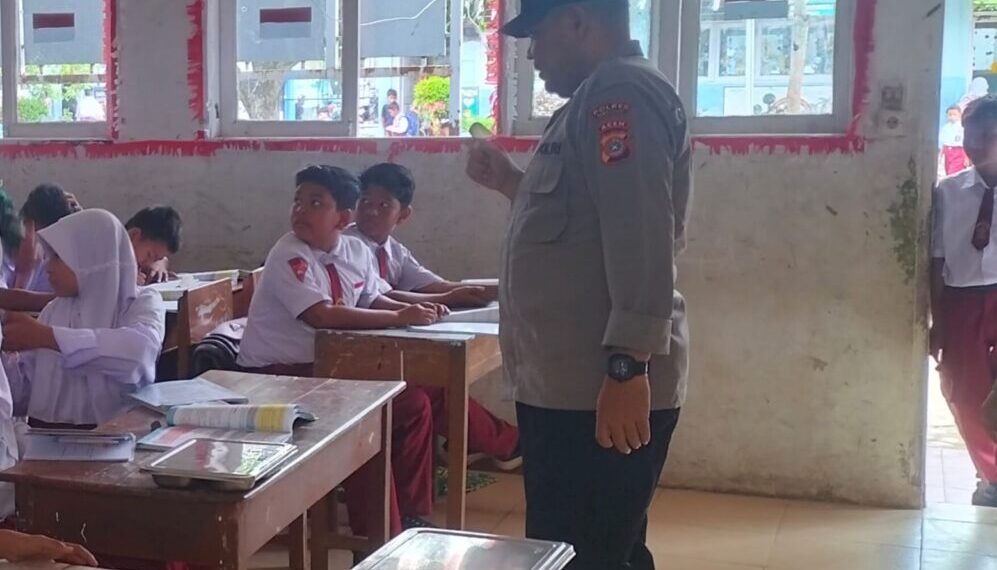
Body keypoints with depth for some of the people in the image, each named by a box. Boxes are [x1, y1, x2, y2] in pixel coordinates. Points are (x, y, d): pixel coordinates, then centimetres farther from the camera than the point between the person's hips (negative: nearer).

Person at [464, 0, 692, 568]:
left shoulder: (620, 92, -13)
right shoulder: (603, 98, 21)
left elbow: (641, 240, -24)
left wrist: (628, 367, -27)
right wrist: (511, 182, 25)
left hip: (601, 392, -11)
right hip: (574, 386, 11)